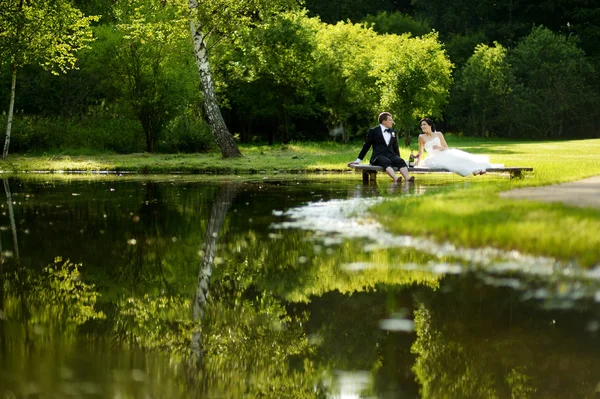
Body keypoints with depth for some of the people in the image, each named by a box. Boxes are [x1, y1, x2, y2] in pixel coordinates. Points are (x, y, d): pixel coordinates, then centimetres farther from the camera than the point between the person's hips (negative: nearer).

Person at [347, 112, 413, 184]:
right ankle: (395, 179, -62)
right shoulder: (373, 131, 7)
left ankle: (407, 179, -52)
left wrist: (398, 160, 20)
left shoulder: (393, 132, 22)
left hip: (391, 155, 4)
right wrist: (358, 161, 7)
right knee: (387, 162, -38)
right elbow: (366, 146, 9)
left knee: (401, 161, -29)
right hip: (378, 156, -4)